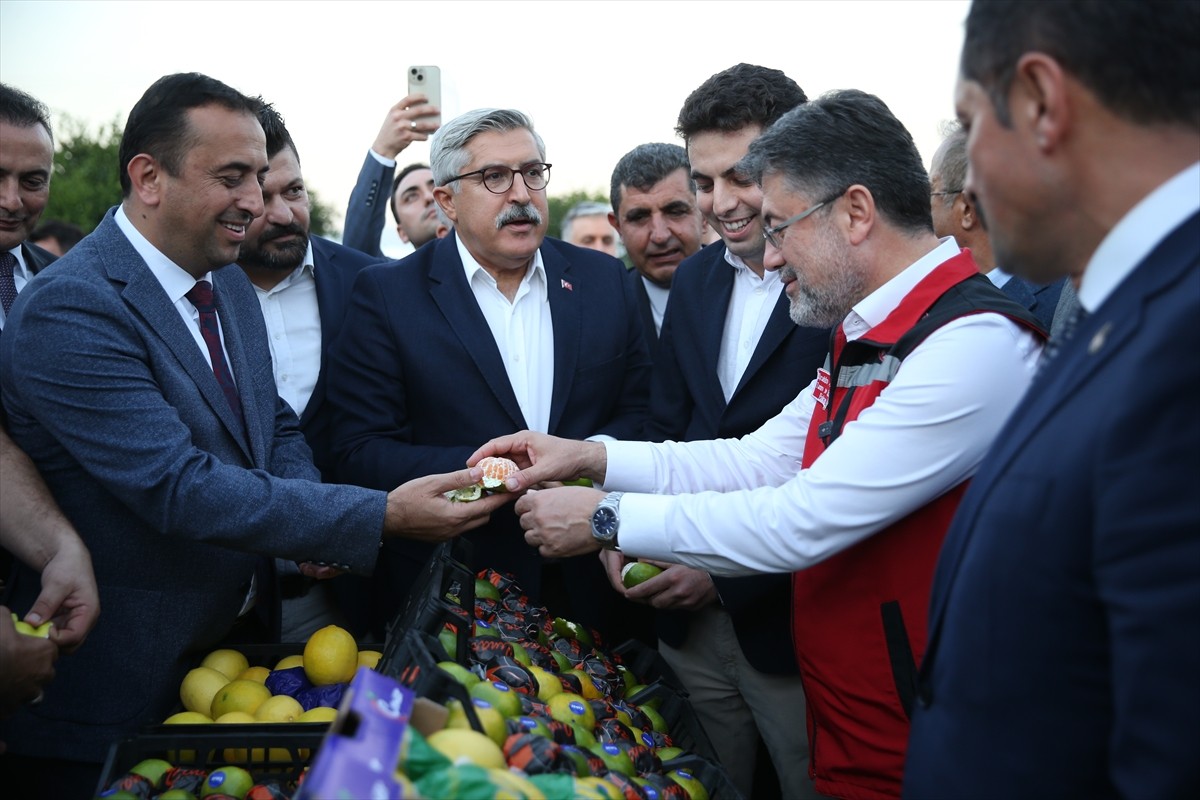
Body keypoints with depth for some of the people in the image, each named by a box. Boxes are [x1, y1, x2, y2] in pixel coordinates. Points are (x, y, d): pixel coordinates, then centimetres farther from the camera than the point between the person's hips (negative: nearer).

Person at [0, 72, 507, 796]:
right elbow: (178, 488, -29)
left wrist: (314, 523, -9)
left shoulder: (230, 285, 5)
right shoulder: (68, 310, -23)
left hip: (237, 634, 7)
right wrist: (382, 516, -32)